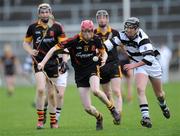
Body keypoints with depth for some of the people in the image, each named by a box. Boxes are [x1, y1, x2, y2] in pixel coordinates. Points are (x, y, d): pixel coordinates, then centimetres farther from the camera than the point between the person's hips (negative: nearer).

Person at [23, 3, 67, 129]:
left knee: (51, 93, 7)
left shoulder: (57, 27, 1)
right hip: (39, 62, -1)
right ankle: (40, 119, -8)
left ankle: (53, 120, 22)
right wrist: (30, 51, -5)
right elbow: (26, 42, 15)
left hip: (53, 62, 1)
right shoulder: (33, 27, 3)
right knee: (41, 89, -19)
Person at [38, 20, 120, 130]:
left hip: (92, 68, 0)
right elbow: (54, 49, -14)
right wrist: (43, 62, -21)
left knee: (95, 90, -34)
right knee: (87, 108, -5)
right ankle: (99, 118, 29)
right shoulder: (74, 41, -16)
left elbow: (103, 52, 8)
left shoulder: (96, 40, -8)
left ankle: (112, 108, -8)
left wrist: (104, 59, -15)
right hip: (80, 74, 0)